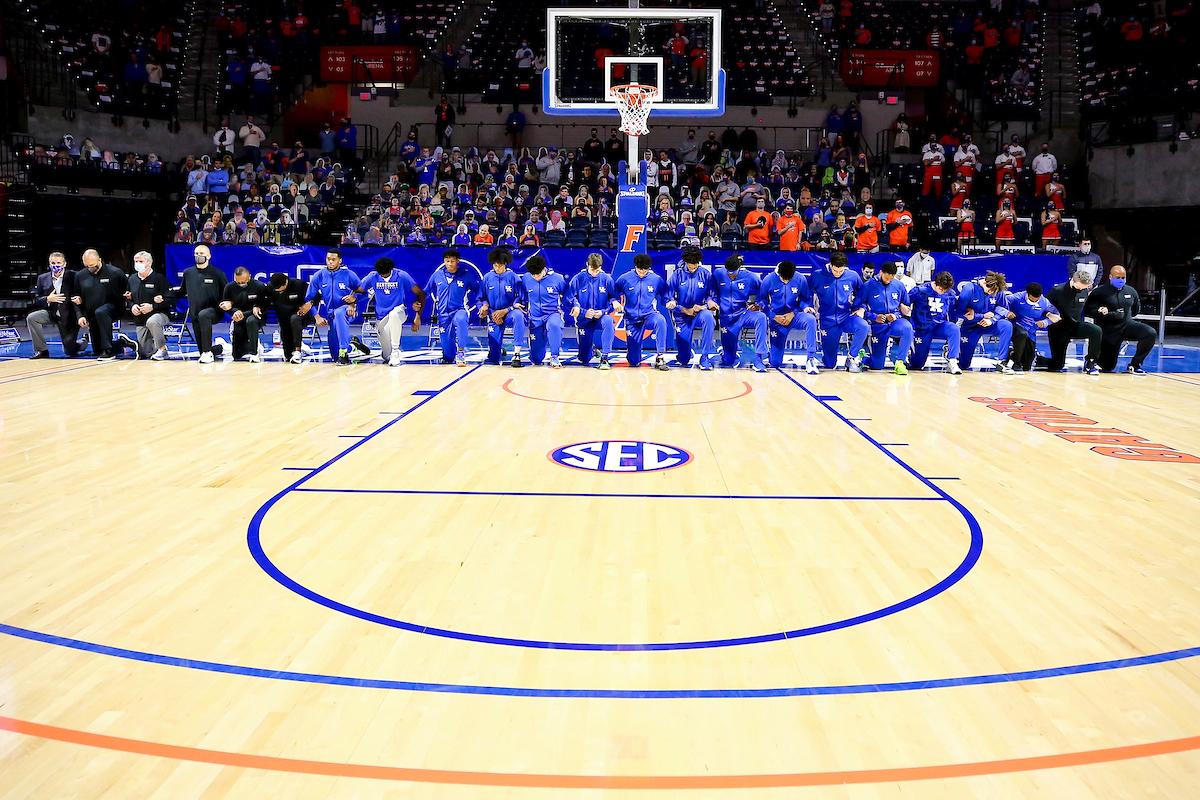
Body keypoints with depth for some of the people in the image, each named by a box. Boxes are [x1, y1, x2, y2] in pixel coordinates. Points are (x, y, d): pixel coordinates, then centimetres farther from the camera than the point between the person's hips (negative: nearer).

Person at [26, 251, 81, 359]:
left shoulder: (73, 277, -8)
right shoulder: (42, 278, 3)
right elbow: (36, 300, 5)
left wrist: (80, 317, -25)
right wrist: (48, 299, -17)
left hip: (68, 316, -3)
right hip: (51, 313, 3)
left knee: (70, 352, -1)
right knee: (31, 318, -25)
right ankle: (41, 350, -13)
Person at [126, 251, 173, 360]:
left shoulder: (159, 278, -6)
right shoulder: (132, 279, 11)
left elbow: (171, 300, -11)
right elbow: (127, 299, 21)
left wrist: (152, 306, -20)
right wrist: (132, 306, -2)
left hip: (160, 314, -5)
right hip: (140, 320, 5)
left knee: (151, 322, -43)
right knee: (143, 354, -2)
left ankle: (162, 349, -23)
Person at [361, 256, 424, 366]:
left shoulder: (401, 276, -10)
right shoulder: (373, 277, -4)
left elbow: (420, 294, -8)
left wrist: (418, 317, -15)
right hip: (381, 318, 3)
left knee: (394, 314, -43)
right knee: (387, 356, -3)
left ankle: (395, 350, -28)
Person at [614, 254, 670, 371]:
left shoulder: (656, 279, -1)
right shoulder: (625, 279, -3)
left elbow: (665, 296, 8)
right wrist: (616, 302, -13)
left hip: (649, 315, 0)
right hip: (632, 318, 0)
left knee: (660, 320, -40)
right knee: (634, 362, 0)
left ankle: (660, 358, -30)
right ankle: (632, 349, 41)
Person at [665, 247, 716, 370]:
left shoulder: (706, 274, -1)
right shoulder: (677, 275, -3)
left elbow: (713, 296, -1)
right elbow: (668, 299, -4)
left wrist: (704, 306, -21)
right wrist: (686, 310, -13)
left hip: (700, 311, 0)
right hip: (682, 315, 0)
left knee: (708, 317, -41)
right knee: (683, 361, -5)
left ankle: (705, 357, -27)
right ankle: (687, 353, 38)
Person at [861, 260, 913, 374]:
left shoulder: (899, 286, 3)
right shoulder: (868, 286, -5)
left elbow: (907, 307, 11)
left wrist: (896, 315, -9)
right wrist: (874, 317, -16)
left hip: (895, 322, 2)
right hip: (878, 326, -2)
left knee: (907, 327, -37)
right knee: (877, 366, -4)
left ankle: (900, 362, -23)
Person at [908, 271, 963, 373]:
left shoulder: (950, 294, -6)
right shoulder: (920, 290, -17)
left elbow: (952, 313, 12)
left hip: (939, 325, 2)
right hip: (922, 328, -2)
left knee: (954, 329, -33)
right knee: (917, 365, 3)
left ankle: (952, 362, -28)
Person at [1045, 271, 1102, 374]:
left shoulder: (1085, 291, 1)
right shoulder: (1057, 291, -14)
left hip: (1076, 326, 4)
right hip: (1059, 328, -4)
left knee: (1097, 331, -27)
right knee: (1056, 367, -8)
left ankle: (1090, 363, -10)